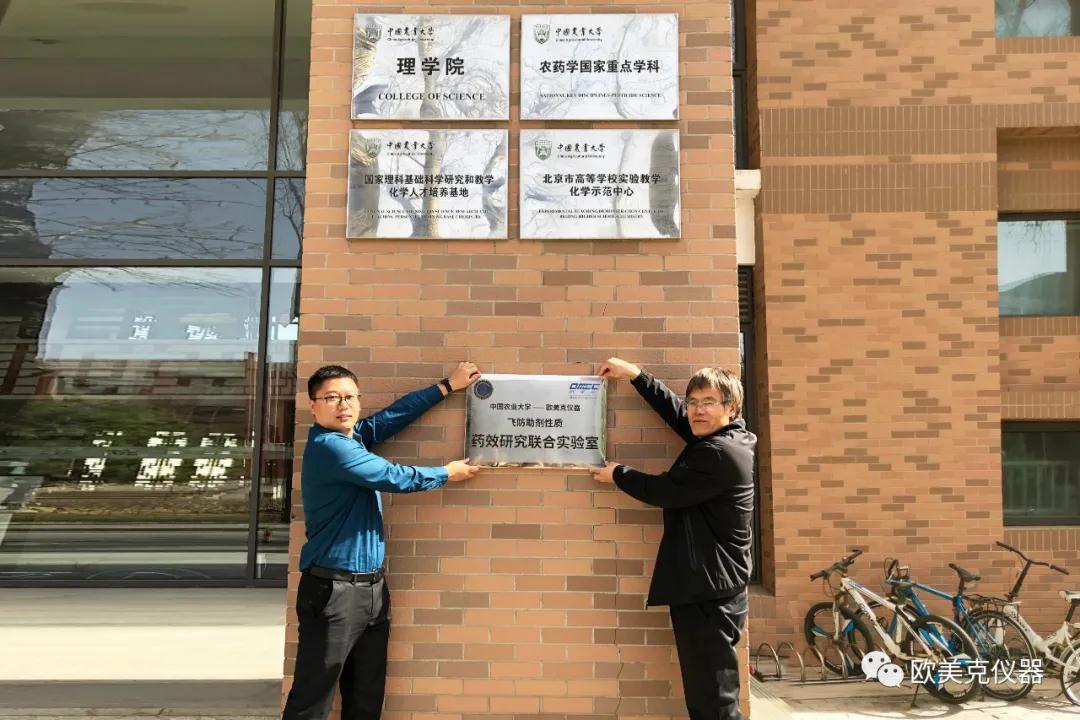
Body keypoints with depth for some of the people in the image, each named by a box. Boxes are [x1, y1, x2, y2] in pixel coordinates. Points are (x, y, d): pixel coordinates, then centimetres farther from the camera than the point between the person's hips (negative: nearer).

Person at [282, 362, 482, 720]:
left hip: (372, 587, 9)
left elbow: (395, 413, 14)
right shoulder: (328, 446, -17)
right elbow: (392, 477, -14)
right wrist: (446, 473, 1)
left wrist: (447, 385, 16)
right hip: (334, 590, -9)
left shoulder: (354, 435, 9)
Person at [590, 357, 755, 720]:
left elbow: (664, 491, -15)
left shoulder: (720, 453, -19)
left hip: (708, 594, -10)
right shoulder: (722, 439, 10)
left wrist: (617, 474, 1)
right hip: (707, 589, 10)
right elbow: (674, 411, 20)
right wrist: (634, 374, 17)